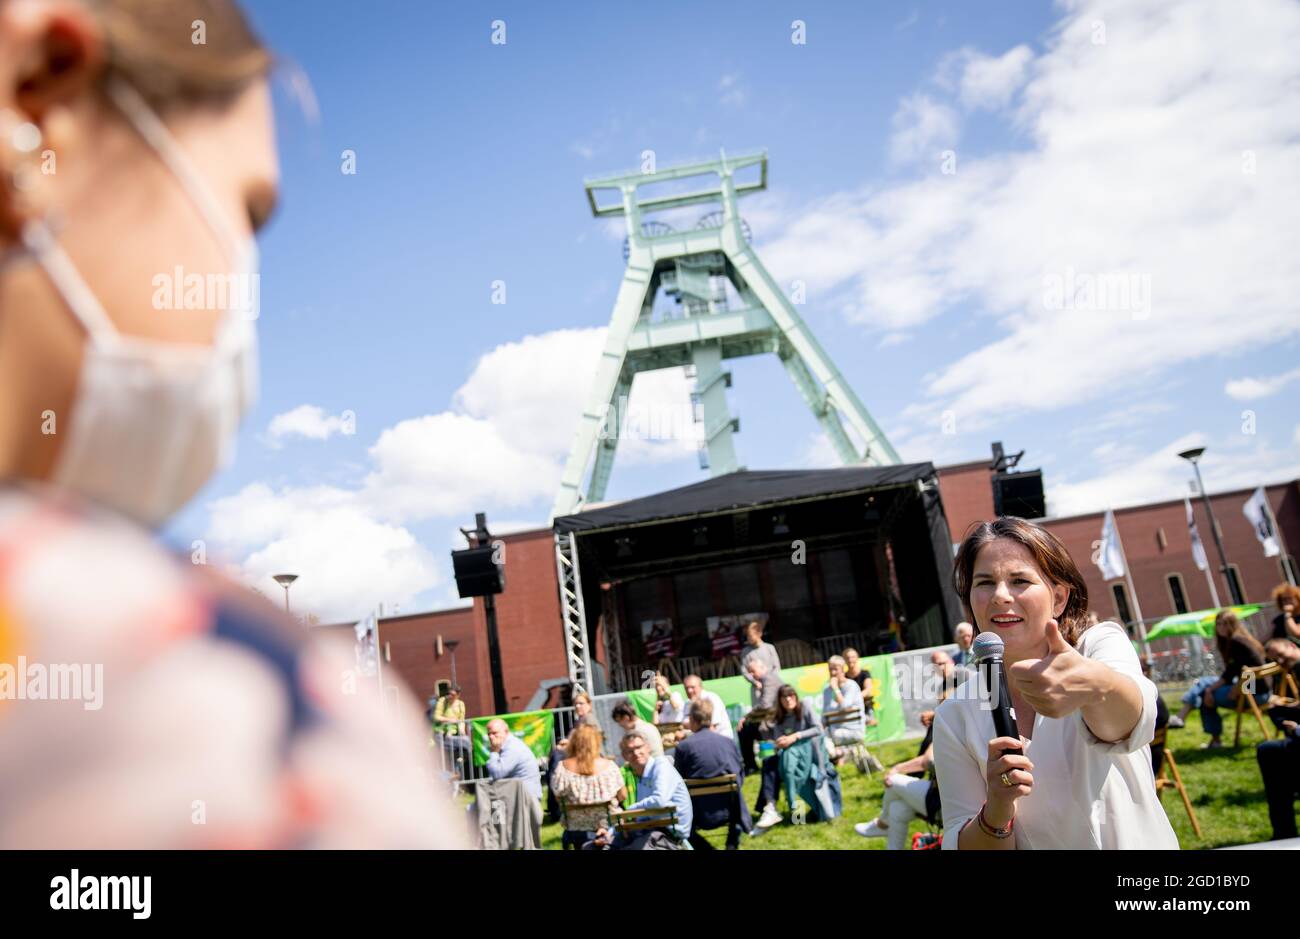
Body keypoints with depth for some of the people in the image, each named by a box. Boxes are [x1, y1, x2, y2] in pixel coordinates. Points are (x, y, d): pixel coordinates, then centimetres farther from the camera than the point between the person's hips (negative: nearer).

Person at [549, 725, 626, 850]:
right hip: (608, 825, -1)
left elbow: (558, 796, -3)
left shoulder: (563, 767, -9)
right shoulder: (609, 765, -9)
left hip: (577, 827, 1)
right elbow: (623, 796, -2)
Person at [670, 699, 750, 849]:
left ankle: (704, 847, 9)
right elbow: (740, 778, 9)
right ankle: (732, 842, 24)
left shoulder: (683, 746, -12)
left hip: (701, 815, -3)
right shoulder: (728, 742, -2)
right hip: (730, 812, 3)